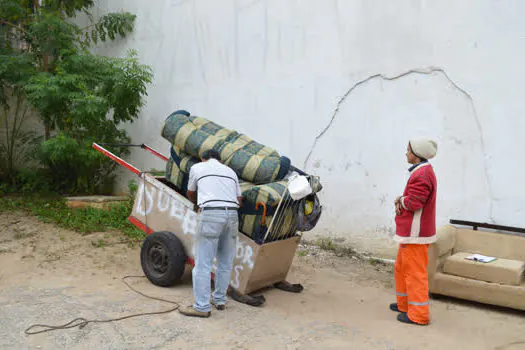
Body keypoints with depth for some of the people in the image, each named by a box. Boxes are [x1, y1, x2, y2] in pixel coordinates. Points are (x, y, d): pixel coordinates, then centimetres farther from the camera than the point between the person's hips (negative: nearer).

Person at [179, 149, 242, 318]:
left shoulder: (197, 167, 16)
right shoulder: (230, 171, 25)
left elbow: (190, 194, 29)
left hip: (210, 214, -4)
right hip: (232, 214, 5)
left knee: (203, 263, 0)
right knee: (225, 262, 14)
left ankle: (202, 307, 2)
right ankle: (220, 300, 24)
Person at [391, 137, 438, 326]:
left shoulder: (421, 175, -20)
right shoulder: (422, 171, 15)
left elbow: (413, 203, -25)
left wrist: (400, 201, -6)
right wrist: (402, 200, -1)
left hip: (415, 233, -11)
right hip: (411, 231, 11)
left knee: (415, 272, -3)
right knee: (401, 268, 20)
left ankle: (419, 315, 5)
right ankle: (404, 304, 33)